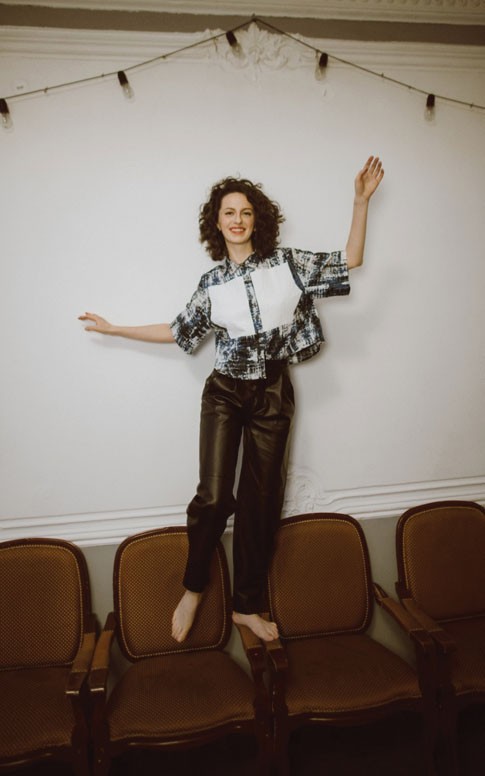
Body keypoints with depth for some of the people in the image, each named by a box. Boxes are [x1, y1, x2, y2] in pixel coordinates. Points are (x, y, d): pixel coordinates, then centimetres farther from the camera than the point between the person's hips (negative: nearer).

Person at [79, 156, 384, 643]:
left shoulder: (287, 263, 3)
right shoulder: (212, 282, 5)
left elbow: (349, 261, 6)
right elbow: (179, 331, 11)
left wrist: (361, 201, -1)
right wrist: (116, 330, 12)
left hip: (272, 394, 1)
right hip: (225, 393, 0)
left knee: (260, 500, 6)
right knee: (214, 496, -10)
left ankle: (247, 606, 23)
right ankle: (193, 588, 19)